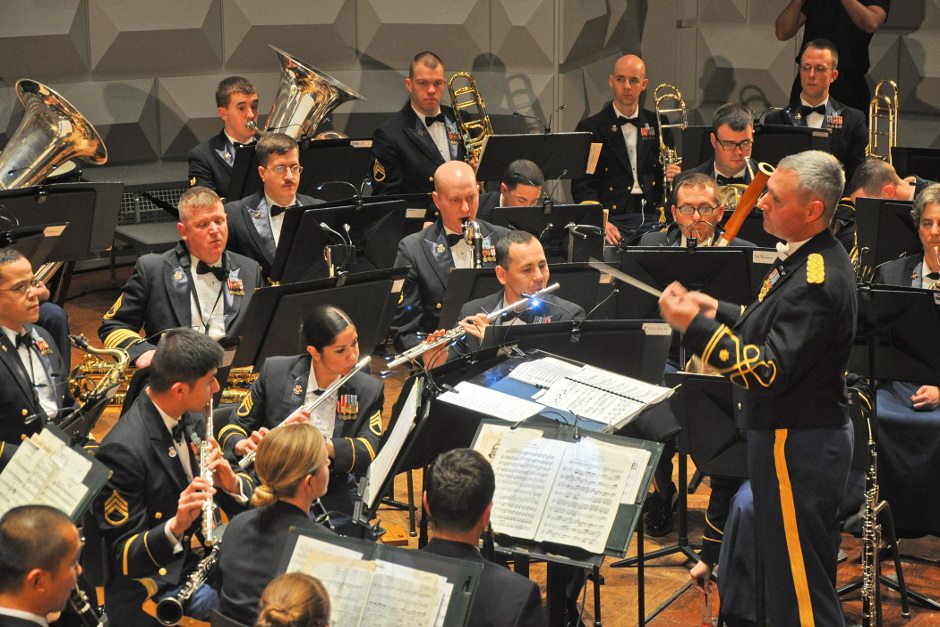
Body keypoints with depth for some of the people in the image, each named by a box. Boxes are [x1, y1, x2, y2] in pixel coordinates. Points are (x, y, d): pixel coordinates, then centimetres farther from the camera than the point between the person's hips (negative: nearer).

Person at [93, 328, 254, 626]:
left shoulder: (192, 420, 5)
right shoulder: (123, 450, -20)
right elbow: (122, 557, -17)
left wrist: (233, 484, -14)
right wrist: (175, 526, -35)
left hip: (203, 556, 8)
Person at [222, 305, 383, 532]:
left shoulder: (369, 391, 1)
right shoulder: (275, 372, -1)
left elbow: (368, 455, -11)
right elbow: (233, 429, 4)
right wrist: (243, 445, -20)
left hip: (333, 496, 1)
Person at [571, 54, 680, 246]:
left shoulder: (658, 124, 18)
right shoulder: (590, 128, 8)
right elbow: (581, 185, 0)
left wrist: (675, 177, -2)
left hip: (653, 217, 3)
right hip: (613, 220, -3)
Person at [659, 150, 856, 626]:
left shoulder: (818, 280, -25)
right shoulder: (808, 259, 9)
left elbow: (770, 371, -28)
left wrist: (696, 327, -29)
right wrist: (719, 312, 12)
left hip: (797, 445, -11)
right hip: (794, 436, 11)